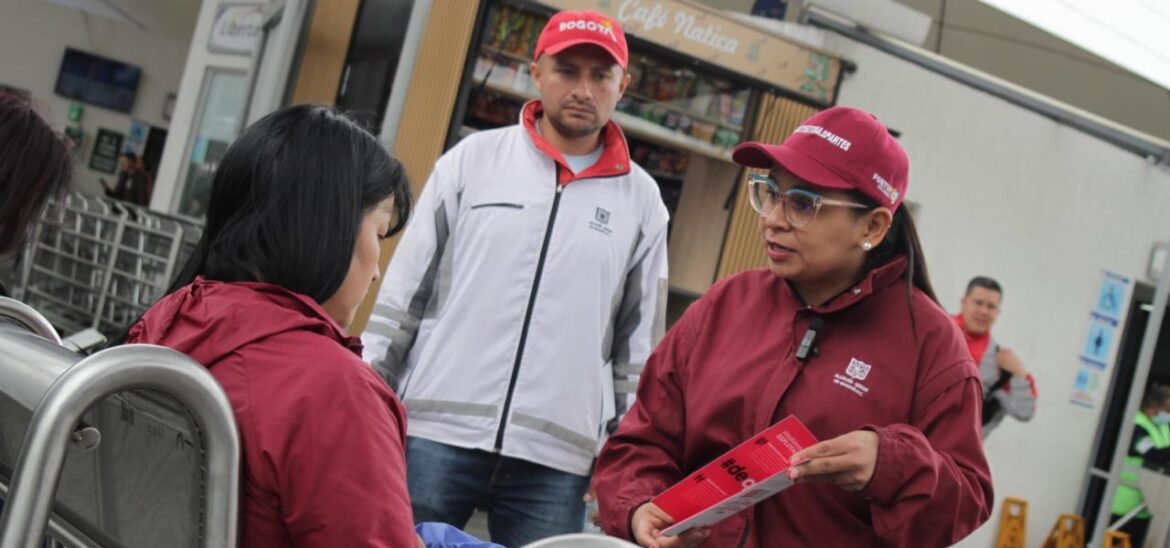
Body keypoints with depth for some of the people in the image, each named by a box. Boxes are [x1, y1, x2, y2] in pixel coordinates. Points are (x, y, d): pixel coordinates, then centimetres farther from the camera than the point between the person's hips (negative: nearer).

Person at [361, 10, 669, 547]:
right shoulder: (473, 158, 4)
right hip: (437, 432, 0)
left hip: (556, 461, 1)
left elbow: (638, 346, 10)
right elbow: (403, 291, 6)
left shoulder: (641, 199, 7)